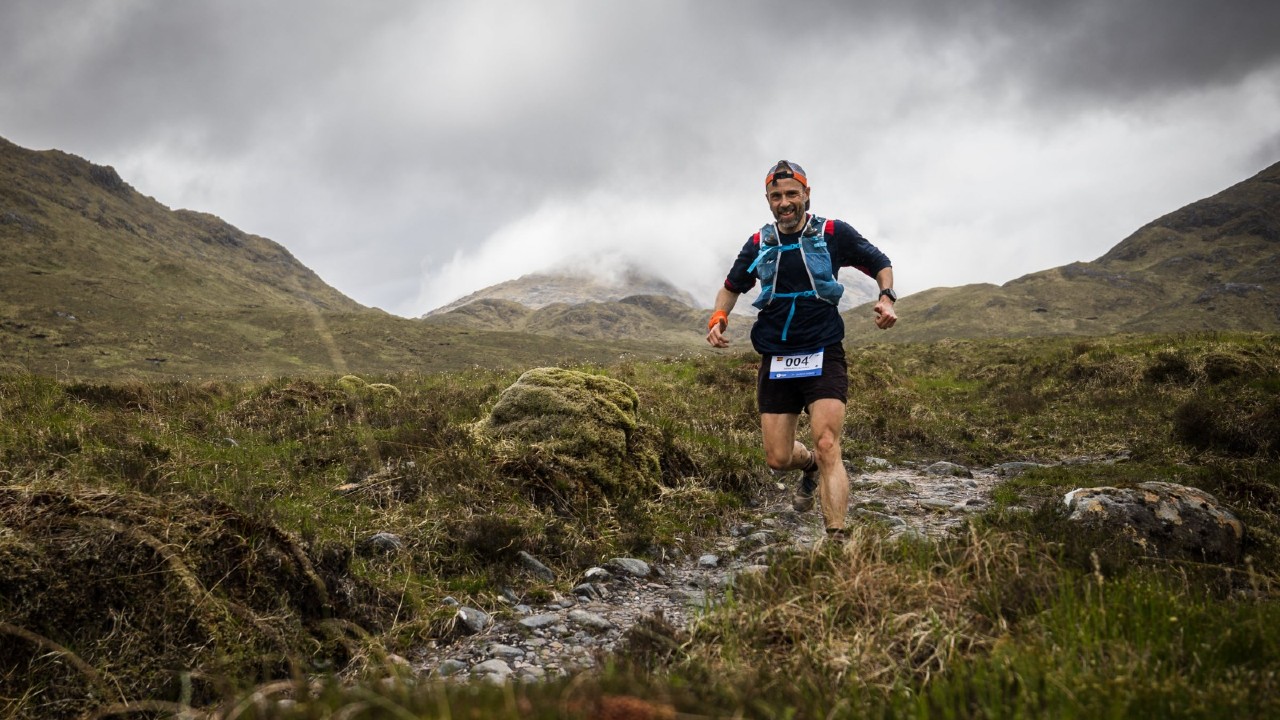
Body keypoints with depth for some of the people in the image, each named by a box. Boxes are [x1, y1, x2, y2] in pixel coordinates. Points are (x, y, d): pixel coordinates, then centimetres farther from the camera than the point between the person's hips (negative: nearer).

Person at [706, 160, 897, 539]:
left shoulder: (834, 233, -3)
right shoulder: (758, 244, 5)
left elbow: (881, 264, 10)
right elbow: (732, 285, 21)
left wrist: (886, 298, -9)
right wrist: (718, 317, 2)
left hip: (823, 357, -3)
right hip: (775, 361, 3)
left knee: (827, 447, -19)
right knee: (778, 459, 4)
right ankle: (810, 466, 40)